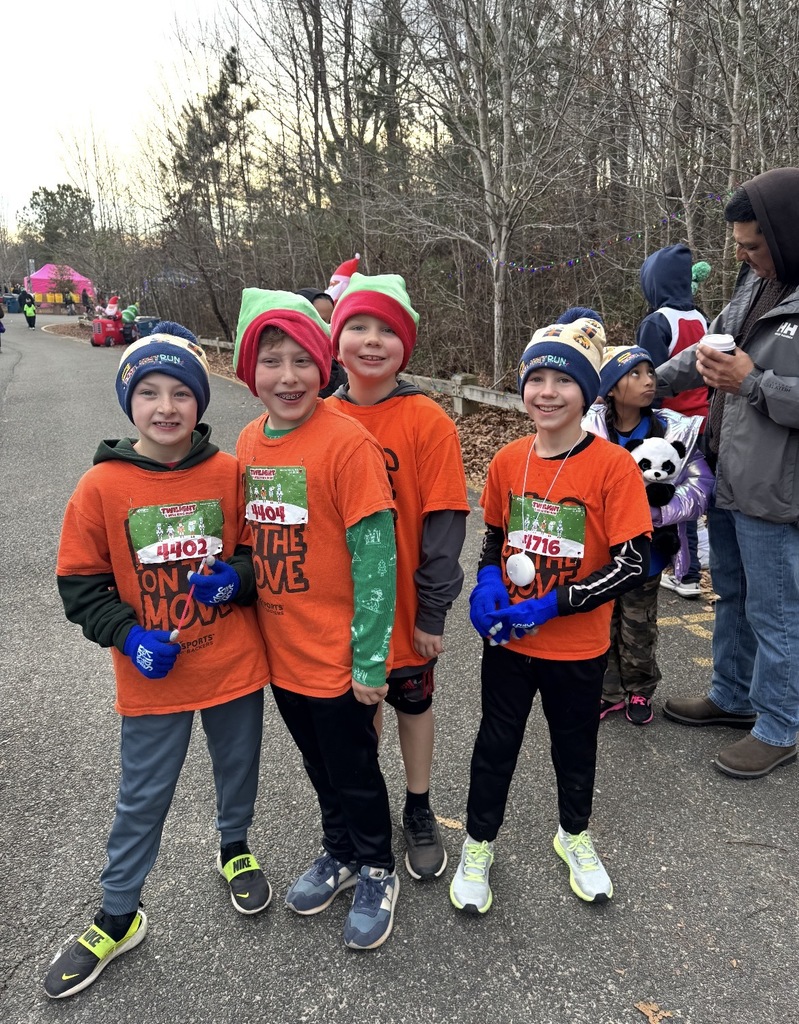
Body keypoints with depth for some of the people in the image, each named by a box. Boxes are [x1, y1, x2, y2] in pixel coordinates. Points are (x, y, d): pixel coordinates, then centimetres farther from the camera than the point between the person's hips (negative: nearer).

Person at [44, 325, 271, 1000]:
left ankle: (236, 849, 51)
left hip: (235, 666, 1)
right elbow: (81, 583, -3)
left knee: (238, 770, 22)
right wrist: (129, 638, -15)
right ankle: (118, 917, 36)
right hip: (152, 677, -1)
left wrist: (238, 578, -17)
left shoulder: (229, 474, -8)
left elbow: (263, 549, 4)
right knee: (143, 799, 14)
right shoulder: (101, 486, -10)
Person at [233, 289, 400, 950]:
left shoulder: (348, 441, -19)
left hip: (338, 653, -6)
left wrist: (370, 658, -17)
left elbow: (376, 555, -19)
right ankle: (340, 852, 48)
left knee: (354, 768, 13)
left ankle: (377, 871, 39)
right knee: (318, 762, 24)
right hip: (280, 646, 6)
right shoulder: (250, 441, 2)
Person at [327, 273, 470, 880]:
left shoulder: (428, 420, -14)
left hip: (405, 603, -3)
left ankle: (419, 811, 40)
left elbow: (444, 521, -13)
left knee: (413, 700, 17)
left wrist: (432, 610, -13)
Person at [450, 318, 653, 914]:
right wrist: (487, 585, -10)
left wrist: (552, 605, -21)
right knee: (497, 742, 16)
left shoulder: (613, 465, -17)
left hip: (578, 646, -2)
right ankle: (479, 844, 39)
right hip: (506, 639, 2)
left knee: (575, 743, 21)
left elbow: (633, 565, -18)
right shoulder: (508, 460, -5)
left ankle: (575, 835, 48)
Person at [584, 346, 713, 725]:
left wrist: (656, 507, -28)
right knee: (603, 626, 16)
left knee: (638, 630, 17)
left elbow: (700, 488, -14)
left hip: (644, 553, 0)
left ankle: (640, 691, 39)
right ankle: (610, 691, 36)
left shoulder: (674, 430, -11)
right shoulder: (590, 430, -15)